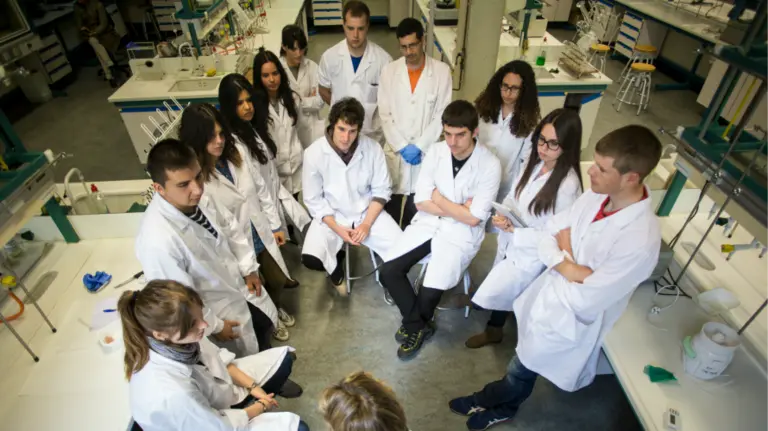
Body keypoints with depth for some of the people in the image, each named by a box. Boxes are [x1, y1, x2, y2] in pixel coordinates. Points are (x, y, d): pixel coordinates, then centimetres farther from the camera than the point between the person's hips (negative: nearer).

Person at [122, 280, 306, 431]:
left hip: (217, 391, 6)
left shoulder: (178, 339, -26)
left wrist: (252, 386, -5)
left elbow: (216, 357, -3)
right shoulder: (171, 393, -43)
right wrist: (260, 407, -9)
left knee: (282, 357, 7)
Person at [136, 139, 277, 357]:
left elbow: (230, 227, 2)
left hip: (242, 286, 6)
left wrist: (249, 268, 2)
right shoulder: (158, 241, -39)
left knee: (266, 325, 30)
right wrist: (214, 326, -13)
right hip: (219, 311, -6)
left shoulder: (197, 197, -19)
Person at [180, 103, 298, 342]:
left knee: (278, 280, 20)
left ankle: (277, 308, 55)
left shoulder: (237, 150, -8)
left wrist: (275, 225, 7)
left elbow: (261, 189, 3)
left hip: (262, 235, 5)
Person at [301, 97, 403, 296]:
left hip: (368, 212, 1)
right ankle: (336, 267, 15)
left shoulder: (373, 149, -12)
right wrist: (337, 228, -17)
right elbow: (314, 200, -8)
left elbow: (381, 190, -4)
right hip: (331, 216, 0)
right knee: (310, 259, -24)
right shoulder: (313, 153, -16)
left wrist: (367, 223, -15)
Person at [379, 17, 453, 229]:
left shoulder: (442, 71, -2)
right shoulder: (389, 71, 1)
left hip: (427, 151, -1)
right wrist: (402, 147, -9)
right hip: (395, 151, 1)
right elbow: (385, 114, 0)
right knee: (391, 206, 6)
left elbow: (442, 115, -4)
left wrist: (419, 146, -12)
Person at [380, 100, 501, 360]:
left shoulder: (490, 165, -16)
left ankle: (414, 325, 18)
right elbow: (421, 202, -5)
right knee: (389, 271, -12)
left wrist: (438, 197, -9)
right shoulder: (436, 151, -4)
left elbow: (473, 218, -18)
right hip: (429, 223, 4)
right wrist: (458, 208, -13)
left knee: (430, 291, -19)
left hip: (462, 233, -4)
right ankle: (418, 326, 11)